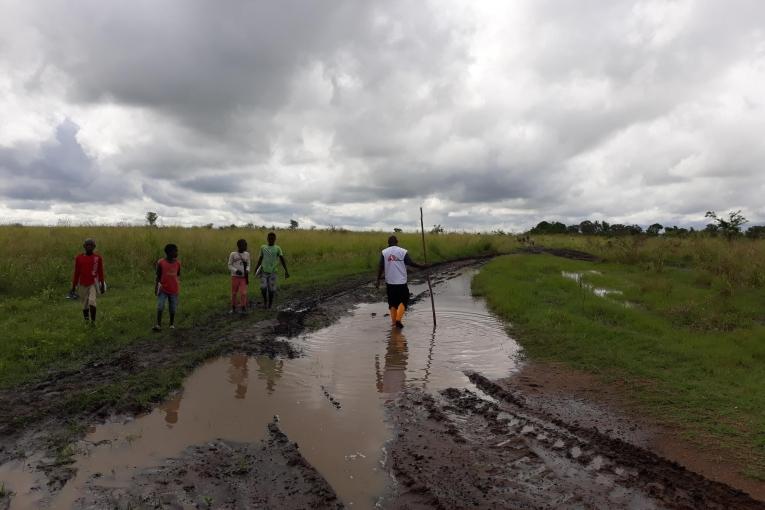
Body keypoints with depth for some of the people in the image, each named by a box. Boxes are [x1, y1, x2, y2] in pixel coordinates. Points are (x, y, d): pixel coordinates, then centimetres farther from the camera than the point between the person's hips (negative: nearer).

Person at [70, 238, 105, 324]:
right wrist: (73, 287, 7)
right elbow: (76, 273, 6)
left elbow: (101, 272, 4)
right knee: (85, 304, 9)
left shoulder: (98, 258, -3)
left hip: (93, 283, -2)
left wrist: (102, 285, 7)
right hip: (83, 285, 2)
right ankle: (87, 320, 26)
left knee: (92, 301, -20)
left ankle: (93, 321, -12)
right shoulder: (79, 258, 0)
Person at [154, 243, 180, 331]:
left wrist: (178, 287, 10)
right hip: (163, 289, -2)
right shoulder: (161, 262, -8)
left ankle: (172, 324, 24)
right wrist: (156, 288, -4)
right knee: (160, 307, -9)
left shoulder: (177, 263, -1)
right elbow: (158, 276, -1)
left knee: (173, 309, 8)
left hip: (174, 290, 2)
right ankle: (158, 324, 1)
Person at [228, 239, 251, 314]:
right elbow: (229, 266, 0)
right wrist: (236, 270, -17)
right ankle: (233, 308, 26)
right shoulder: (233, 254, -4)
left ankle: (243, 308, 0)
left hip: (244, 277, 1)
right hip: (235, 277, -1)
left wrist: (247, 270, -10)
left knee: (243, 293, -10)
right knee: (234, 293, 9)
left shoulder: (247, 254, 3)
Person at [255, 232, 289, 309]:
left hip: (272, 272, -1)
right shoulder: (263, 247, 4)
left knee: (271, 290, -3)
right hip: (263, 272, 1)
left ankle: (270, 303, 17)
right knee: (263, 288, -12)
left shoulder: (277, 248, -3)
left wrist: (286, 271, -17)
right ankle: (265, 300, 12)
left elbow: (282, 260, -8)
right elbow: (260, 259, 14)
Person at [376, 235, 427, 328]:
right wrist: (422, 266, 7)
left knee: (392, 302, 15)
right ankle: (398, 319, -5)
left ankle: (394, 321, 16)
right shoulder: (403, 251, -5)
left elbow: (381, 267, -4)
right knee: (403, 301, 10)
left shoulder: (384, 252, -1)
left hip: (389, 282, 2)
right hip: (401, 282, -2)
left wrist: (378, 280, 3)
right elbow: (411, 263, -7)